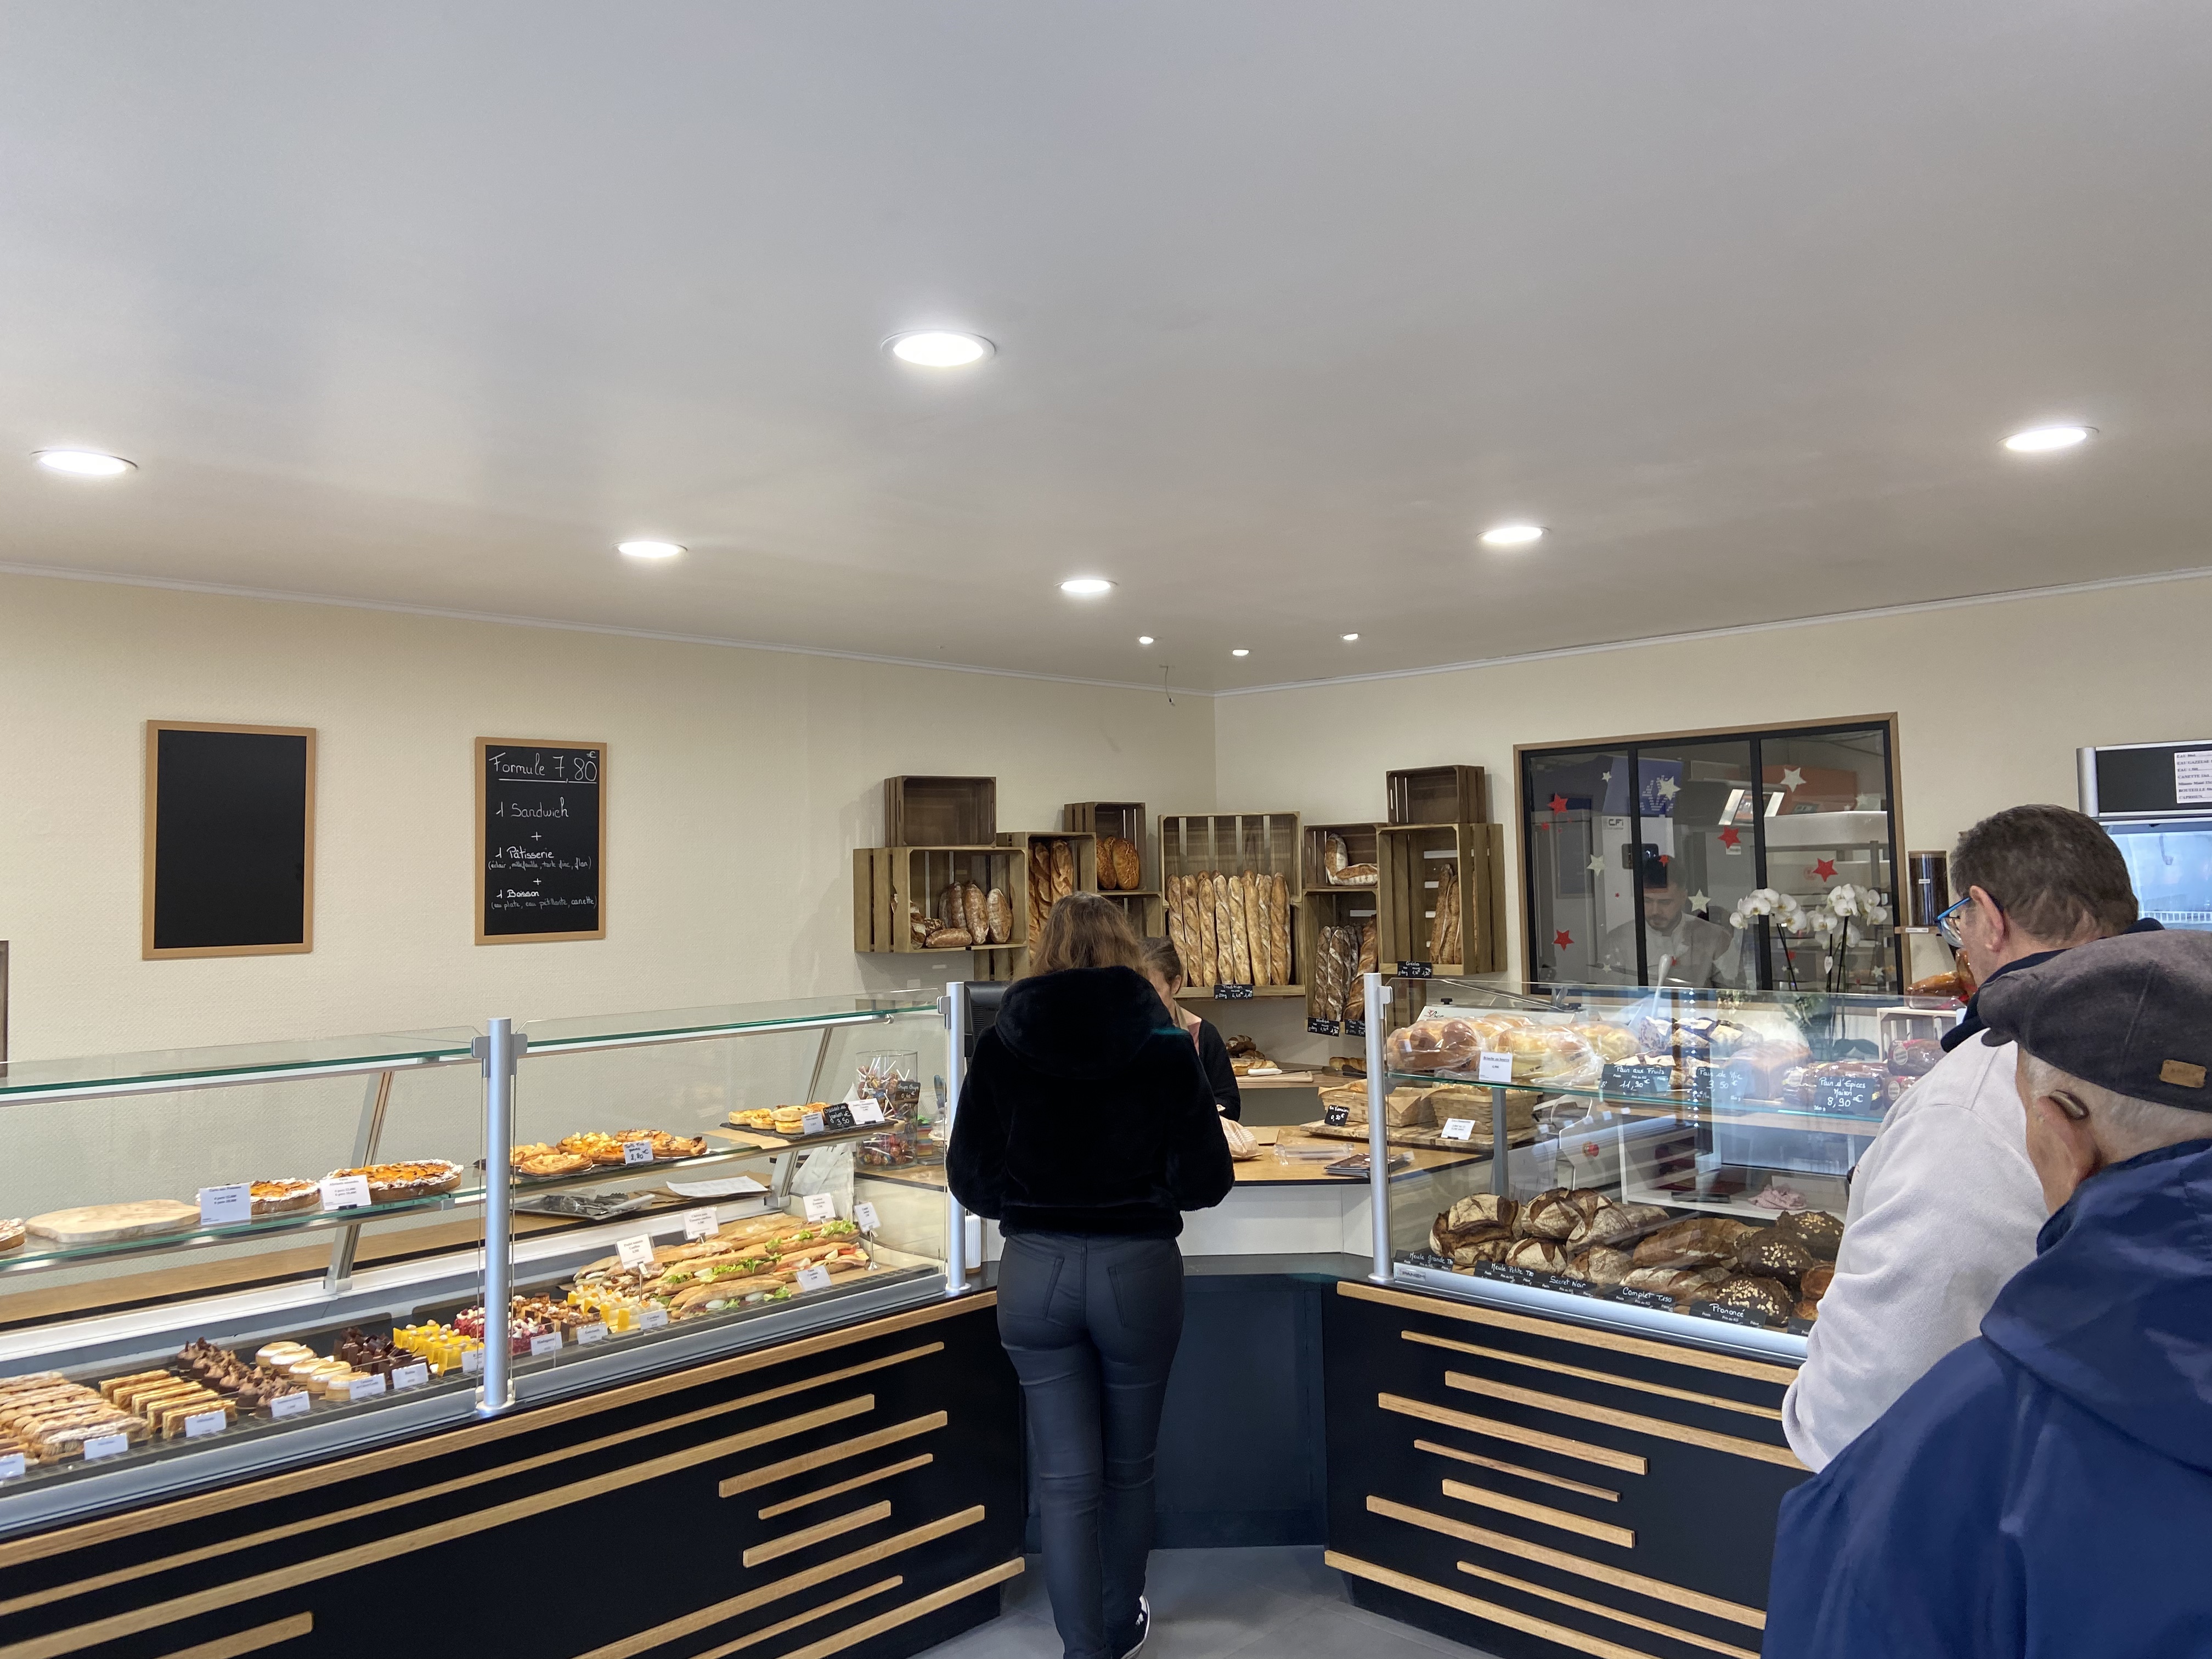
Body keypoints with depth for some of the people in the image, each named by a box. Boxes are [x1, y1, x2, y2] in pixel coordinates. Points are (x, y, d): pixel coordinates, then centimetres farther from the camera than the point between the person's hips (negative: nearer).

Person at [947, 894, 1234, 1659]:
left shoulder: (1000, 1048, -5)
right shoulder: (1165, 1046, -8)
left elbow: (970, 1182, -2)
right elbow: (1207, 1181, -7)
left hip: (1035, 1273, 0)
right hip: (1139, 1271, 0)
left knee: (1067, 1478, 11)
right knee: (1128, 1466, 21)